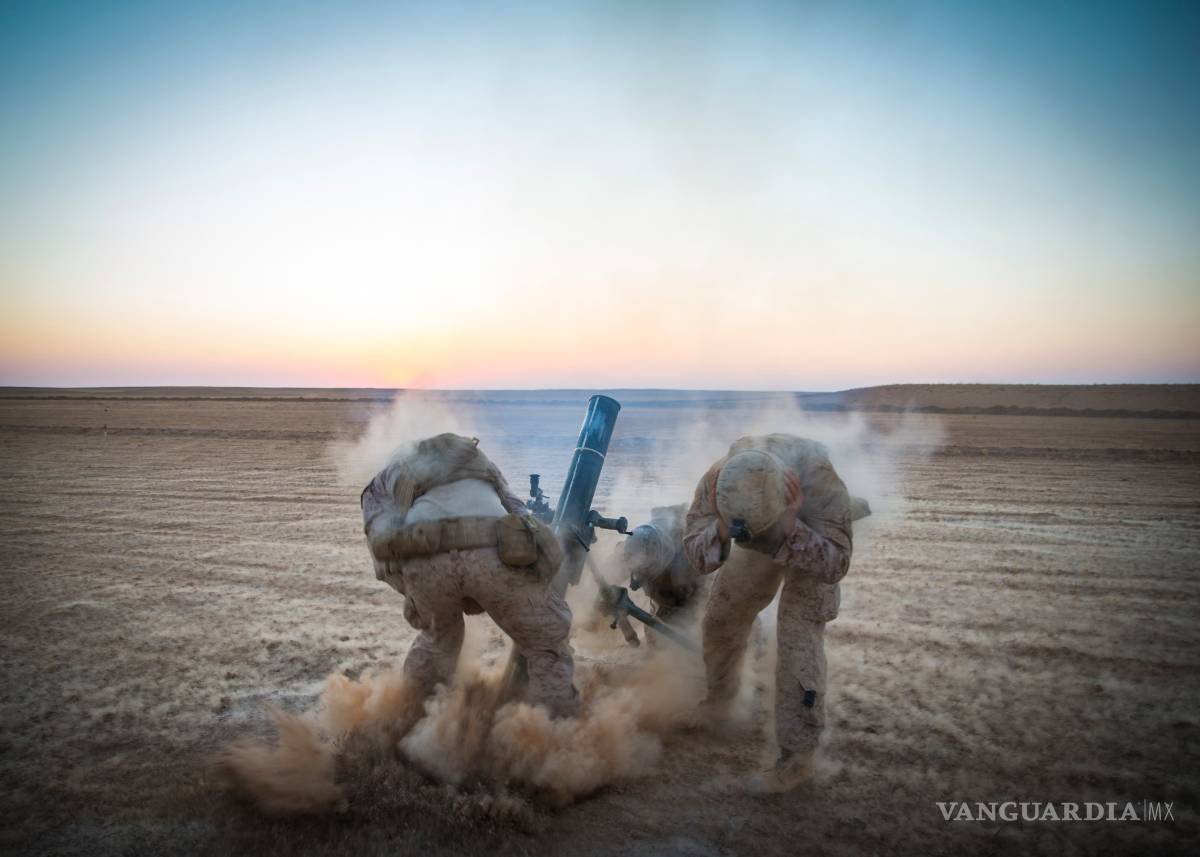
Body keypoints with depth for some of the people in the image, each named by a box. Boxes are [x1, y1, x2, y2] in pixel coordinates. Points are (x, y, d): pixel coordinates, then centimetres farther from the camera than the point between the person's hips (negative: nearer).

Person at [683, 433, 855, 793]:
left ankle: (797, 757, -1)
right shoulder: (717, 479, -35)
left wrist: (790, 524, -53)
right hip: (762, 548, 4)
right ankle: (719, 696, 40)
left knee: (799, 640, -14)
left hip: (814, 542, -3)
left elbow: (834, 565, -39)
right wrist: (722, 527, -47)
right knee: (720, 618, 10)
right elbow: (696, 555, -27)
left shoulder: (819, 480, -44)